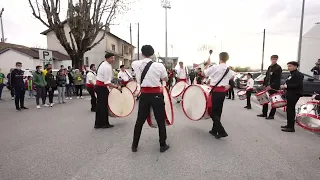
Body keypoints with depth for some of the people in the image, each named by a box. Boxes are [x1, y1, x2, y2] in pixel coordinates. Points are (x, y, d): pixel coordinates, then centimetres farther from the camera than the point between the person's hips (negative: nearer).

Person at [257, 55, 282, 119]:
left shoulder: (278, 68, -9)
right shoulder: (269, 67, 15)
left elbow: (277, 79, -17)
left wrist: (271, 86, -24)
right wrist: (264, 84, 10)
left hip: (274, 87, -7)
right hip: (267, 86, 7)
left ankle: (271, 115, 11)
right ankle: (264, 113, 20)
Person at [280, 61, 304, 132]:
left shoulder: (298, 74, -12)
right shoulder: (292, 74, 18)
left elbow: (298, 85, -22)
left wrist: (286, 86, -24)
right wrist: (285, 87, 12)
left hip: (294, 95, -10)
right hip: (290, 94, 10)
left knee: (290, 110, -8)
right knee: (289, 110, 15)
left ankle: (291, 127, -2)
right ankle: (289, 125, 25)